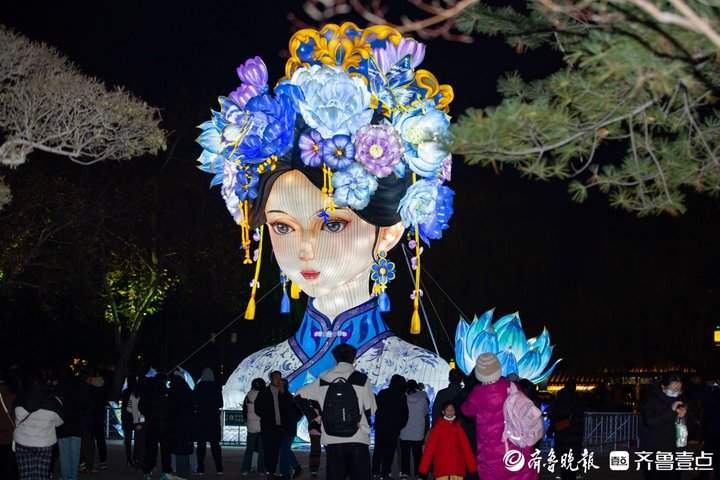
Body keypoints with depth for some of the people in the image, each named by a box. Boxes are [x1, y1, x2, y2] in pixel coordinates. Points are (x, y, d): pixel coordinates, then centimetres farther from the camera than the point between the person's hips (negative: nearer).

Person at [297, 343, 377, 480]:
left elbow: (299, 396, 16)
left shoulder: (323, 380, 6)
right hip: (358, 441, -2)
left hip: (332, 442, 2)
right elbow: (371, 410, 4)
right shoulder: (362, 379, -2)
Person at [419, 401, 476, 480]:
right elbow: (429, 447, -2)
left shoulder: (458, 427, 8)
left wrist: (472, 465, -3)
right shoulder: (437, 428, 1)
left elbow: (465, 446, 4)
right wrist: (423, 467, -8)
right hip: (441, 467, -2)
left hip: (457, 467, 2)